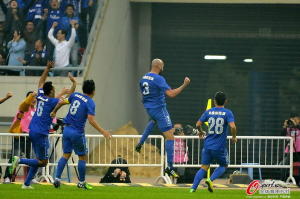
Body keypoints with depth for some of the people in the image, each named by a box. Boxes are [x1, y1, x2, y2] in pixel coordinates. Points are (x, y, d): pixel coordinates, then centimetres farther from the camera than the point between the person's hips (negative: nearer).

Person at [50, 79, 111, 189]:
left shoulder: (75, 95, 6)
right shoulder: (90, 103, -11)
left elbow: (61, 102, 16)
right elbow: (91, 120, -22)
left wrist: (54, 112, 35)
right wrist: (103, 131, -22)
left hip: (67, 129, 6)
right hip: (77, 133, -6)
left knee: (66, 155, 11)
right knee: (82, 157, 8)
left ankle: (57, 178, 0)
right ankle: (81, 182, 13)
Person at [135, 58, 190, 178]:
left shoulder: (143, 78, 5)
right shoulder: (158, 79, -20)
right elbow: (171, 94, -28)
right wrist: (185, 85, -21)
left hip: (148, 108, 8)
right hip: (159, 108, -8)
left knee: (154, 120, 45)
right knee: (170, 137, -5)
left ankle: (140, 143, 35)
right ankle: (170, 167, -11)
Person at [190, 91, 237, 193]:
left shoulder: (208, 112, 4)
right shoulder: (227, 113, -5)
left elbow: (198, 124, 6)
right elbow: (232, 126, -19)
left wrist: (201, 132, 27)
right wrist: (234, 137, 0)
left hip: (207, 145, 3)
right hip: (220, 147, -3)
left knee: (204, 167, 8)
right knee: (223, 165, 19)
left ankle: (193, 188, -6)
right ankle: (211, 180, -6)